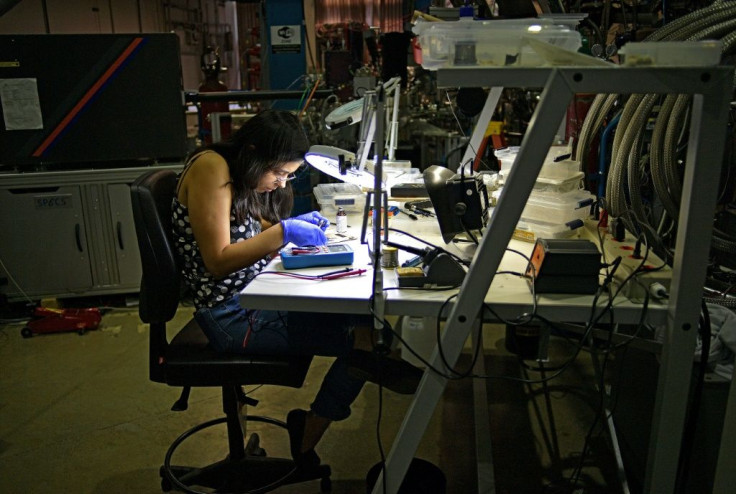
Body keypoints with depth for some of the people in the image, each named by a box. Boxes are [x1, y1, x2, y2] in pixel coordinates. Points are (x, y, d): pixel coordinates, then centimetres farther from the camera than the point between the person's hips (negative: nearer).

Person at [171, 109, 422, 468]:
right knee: (364, 336, -17)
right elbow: (218, 260, -20)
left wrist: (295, 224, 0)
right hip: (232, 316, -10)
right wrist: (282, 232, -21)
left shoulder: (240, 173, 10)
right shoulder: (210, 168, -17)